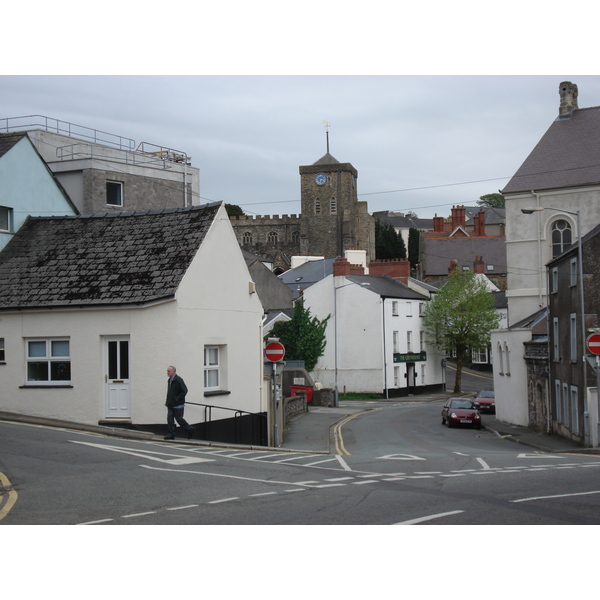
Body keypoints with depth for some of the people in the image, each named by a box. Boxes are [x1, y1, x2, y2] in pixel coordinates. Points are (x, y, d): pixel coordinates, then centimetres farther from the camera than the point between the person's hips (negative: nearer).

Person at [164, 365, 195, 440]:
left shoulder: (178, 380, -14)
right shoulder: (170, 380, 13)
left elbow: (184, 391, -17)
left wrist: (177, 399, -19)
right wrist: (167, 402, 12)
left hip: (177, 404, -8)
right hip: (171, 405, 8)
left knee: (179, 418, -1)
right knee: (170, 418, 1)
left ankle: (190, 429, 16)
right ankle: (171, 434, 5)